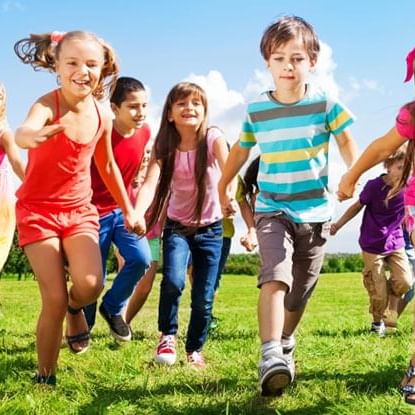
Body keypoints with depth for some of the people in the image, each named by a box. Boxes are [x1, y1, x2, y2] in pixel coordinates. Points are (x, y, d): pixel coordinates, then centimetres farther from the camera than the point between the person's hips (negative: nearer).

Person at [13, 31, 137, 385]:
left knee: (90, 284, -20)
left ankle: (76, 309, 19)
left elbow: (107, 165, 13)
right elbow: (23, 133, -44)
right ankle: (45, 377, 12)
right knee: (54, 299, -10)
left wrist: (128, 209, 20)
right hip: (38, 209, -3)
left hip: (80, 209, 3)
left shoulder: (103, 116, -4)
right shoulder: (48, 104, -19)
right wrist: (33, 135, -68)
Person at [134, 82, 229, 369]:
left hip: (210, 229, 0)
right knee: (173, 281, -24)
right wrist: (137, 214, -47)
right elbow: (150, 183, -27)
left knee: (203, 299, 0)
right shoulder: (164, 147, -12)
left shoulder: (213, 139, -15)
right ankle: (168, 336, 3)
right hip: (177, 227, 0)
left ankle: (195, 350, 26)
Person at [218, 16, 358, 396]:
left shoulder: (324, 104, -6)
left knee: (300, 291, 11)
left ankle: (285, 343, 36)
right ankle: (271, 357, -31)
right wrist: (223, 187, 22)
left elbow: (345, 140, 7)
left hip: (315, 212, 1)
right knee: (275, 277, -23)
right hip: (272, 210, -1)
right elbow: (240, 150, 15)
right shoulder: (257, 110, -1)